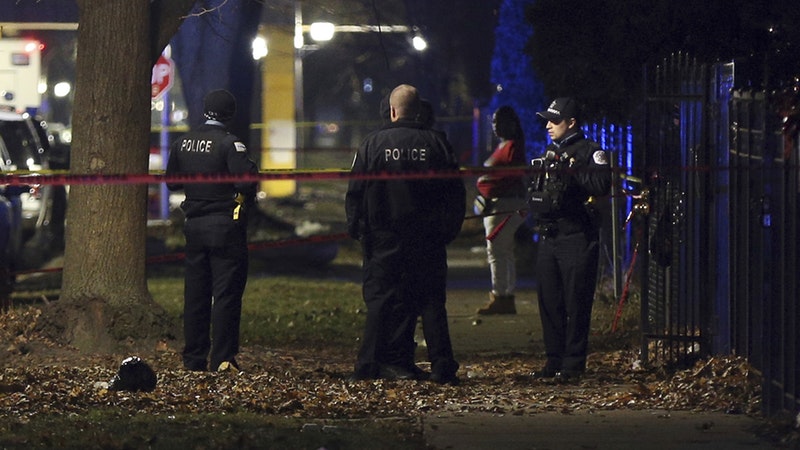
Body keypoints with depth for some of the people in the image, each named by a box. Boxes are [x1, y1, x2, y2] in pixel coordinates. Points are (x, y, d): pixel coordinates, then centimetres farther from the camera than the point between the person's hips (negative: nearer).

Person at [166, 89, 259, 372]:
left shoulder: (182, 144, 5)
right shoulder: (229, 144, -14)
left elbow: (172, 182, 13)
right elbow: (246, 180, -22)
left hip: (194, 226, 5)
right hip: (226, 226, -5)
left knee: (195, 294, 11)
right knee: (226, 293, -2)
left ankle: (194, 359, 13)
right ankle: (223, 359, -6)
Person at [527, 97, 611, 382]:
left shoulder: (590, 152, -4)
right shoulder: (549, 152, 20)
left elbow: (602, 185, -19)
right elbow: (536, 192, 26)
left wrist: (572, 171, -21)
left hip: (577, 238, -8)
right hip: (549, 237, 8)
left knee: (576, 303, -6)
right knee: (549, 302, 8)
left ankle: (574, 363, -2)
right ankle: (554, 361, 14)